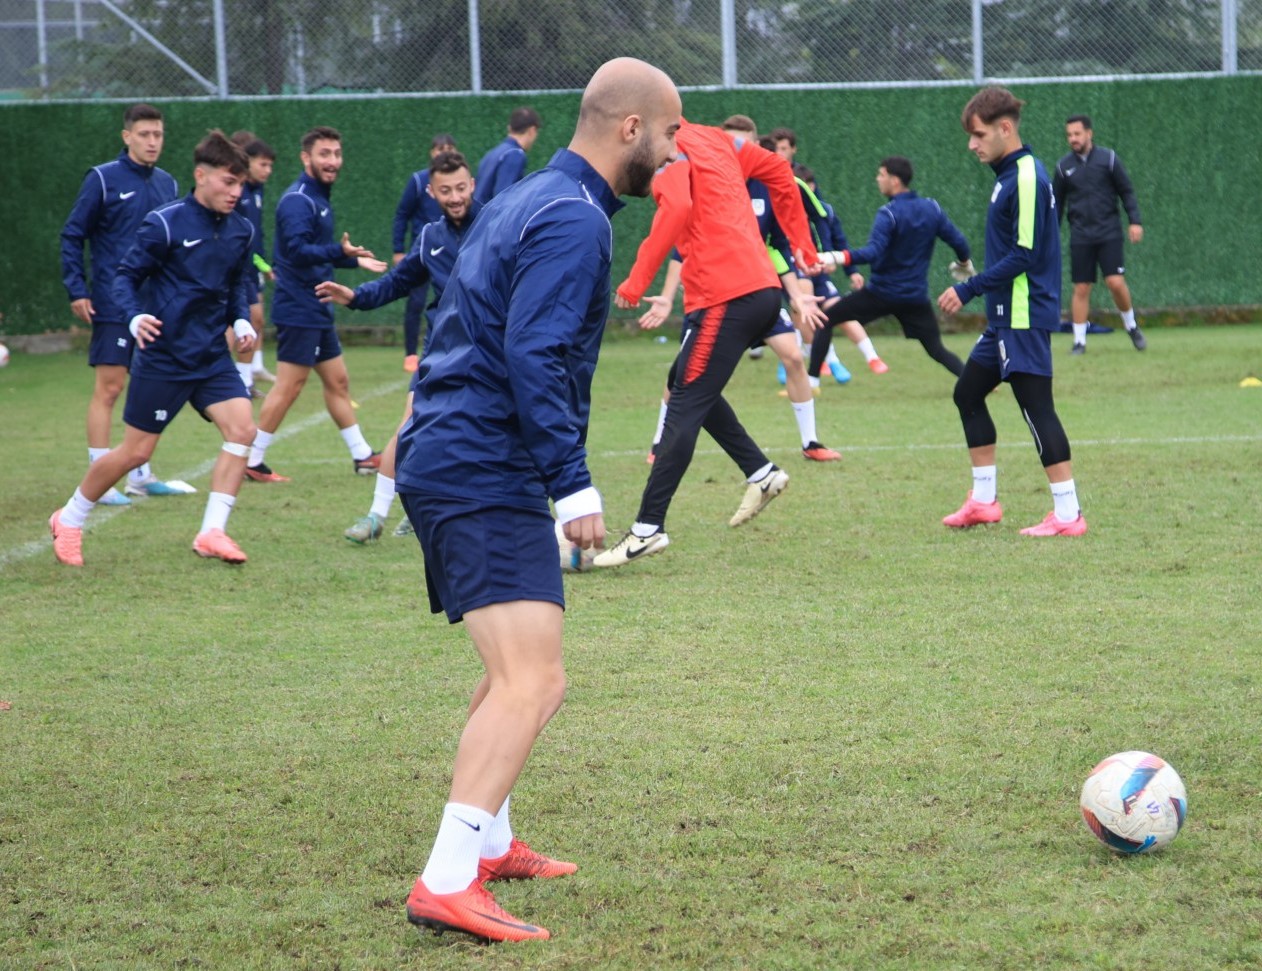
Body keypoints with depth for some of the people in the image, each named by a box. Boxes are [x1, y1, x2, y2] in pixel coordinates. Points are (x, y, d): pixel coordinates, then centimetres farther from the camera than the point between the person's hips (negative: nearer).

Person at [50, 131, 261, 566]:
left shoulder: (240, 231, 4)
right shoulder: (165, 224, -13)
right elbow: (126, 275, -8)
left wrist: (241, 320, 1)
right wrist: (135, 317, -26)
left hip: (212, 355, 5)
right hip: (162, 356, -5)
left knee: (241, 429, -15)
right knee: (135, 451, 0)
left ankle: (212, 533, -7)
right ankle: (69, 521, 23)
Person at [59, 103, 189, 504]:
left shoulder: (167, 184, 10)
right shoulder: (103, 179, -6)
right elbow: (72, 236, -4)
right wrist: (76, 290, -10)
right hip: (113, 304, -6)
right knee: (109, 387, -7)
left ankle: (140, 476, 20)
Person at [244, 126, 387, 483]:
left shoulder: (318, 199, 15)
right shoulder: (298, 201, -16)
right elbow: (298, 250, -30)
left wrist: (355, 260, 33)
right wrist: (340, 252, -41)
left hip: (317, 310, 10)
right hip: (298, 310, -10)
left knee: (337, 381, 15)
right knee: (289, 385, -8)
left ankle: (362, 455, 23)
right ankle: (251, 461, -2)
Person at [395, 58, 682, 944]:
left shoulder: (532, 201, 19)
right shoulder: (574, 222, -13)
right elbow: (532, 358, -23)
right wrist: (575, 487, -23)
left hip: (451, 463, 11)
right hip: (484, 479, -11)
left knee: (520, 668, 25)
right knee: (533, 683, -17)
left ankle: (488, 844, 37)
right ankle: (446, 885, -24)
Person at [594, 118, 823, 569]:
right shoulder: (714, 139, 17)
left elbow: (677, 209, -24)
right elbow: (778, 169, 23)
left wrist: (637, 279, -22)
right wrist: (801, 242, 26)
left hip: (725, 299, -9)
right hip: (764, 289, 9)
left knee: (685, 407, -7)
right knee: (687, 384, 23)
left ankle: (648, 529, -8)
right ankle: (761, 473, 19)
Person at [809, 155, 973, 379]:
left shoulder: (888, 214, -15)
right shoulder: (932, 208, 2)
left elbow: (873, 252, -27)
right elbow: (958, 241, 5)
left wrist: (835, 258, -37)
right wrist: (964, 263, 27)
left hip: (881, 293, -5)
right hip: (915, 297, 5)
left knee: (826, 320, 9)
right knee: (936, 350, 14)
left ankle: (812, 380, 5)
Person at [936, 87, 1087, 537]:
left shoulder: (1027, 178, -17)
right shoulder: (1010, 175, 13)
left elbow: (1024, 255, -21)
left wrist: (969, 289, -17)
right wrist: (976, 288, 16)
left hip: (1025, 319, -11)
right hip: (1005, 316, 11)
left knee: (1036, 405, -9)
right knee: (968, 392, 16)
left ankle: (1067, 513, -6)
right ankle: (983, 500, 22)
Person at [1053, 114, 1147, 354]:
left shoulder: (1108, 158, -1)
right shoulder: (1064, 166, 4)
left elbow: (1126, 191, 3)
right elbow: (1057, 202, 12)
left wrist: (1135, 220, -7)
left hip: (1108, 232, -2)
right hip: (1080, 236, 2)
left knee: (1116, 282, -12)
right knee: (1081, 289, 0)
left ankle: (1131, 326, 11)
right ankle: (1079, 341, 6)